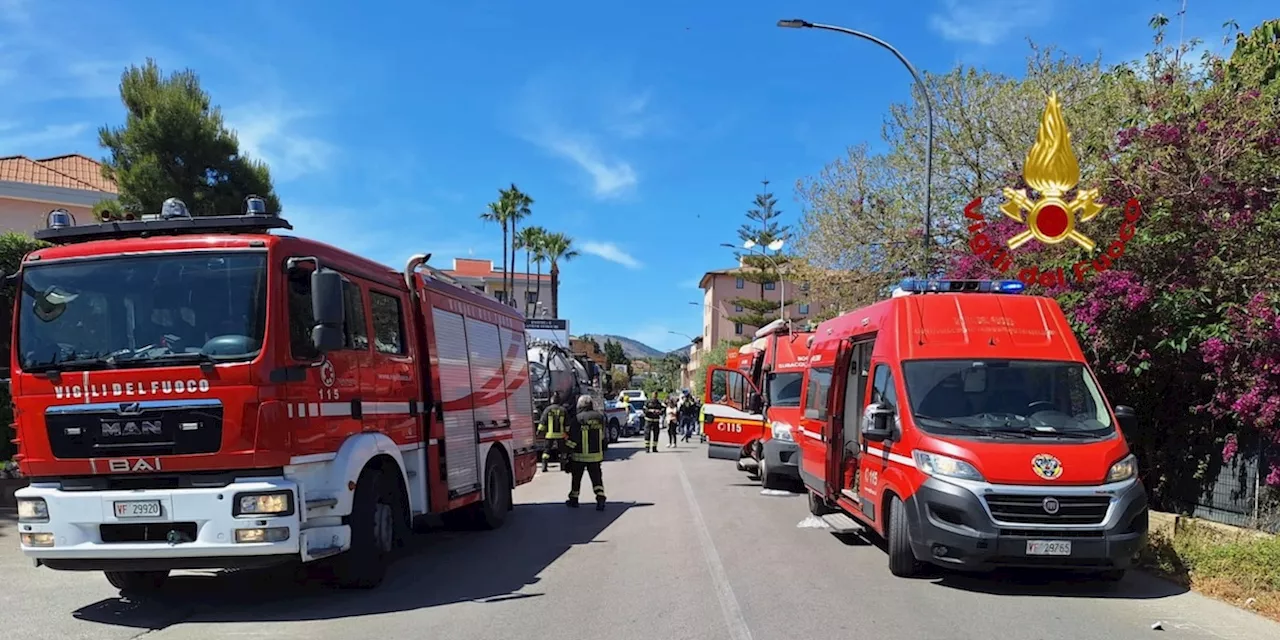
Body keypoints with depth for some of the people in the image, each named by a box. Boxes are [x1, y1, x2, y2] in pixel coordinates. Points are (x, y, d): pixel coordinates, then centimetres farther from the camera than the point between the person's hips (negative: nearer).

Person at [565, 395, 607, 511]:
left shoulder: (578, 418, -14)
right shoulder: (600, 417, 0)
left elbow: (572, 438, -14)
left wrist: (568, 449, -5)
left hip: (580, 455, -3)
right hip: (596, 454, 3)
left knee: (576, 477, 14)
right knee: (596, 477, 6)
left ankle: (573, 499, 25)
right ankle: (600, 499, -9)